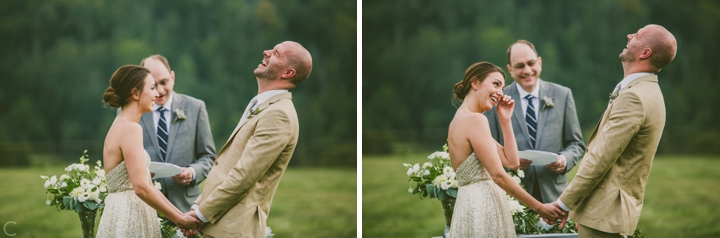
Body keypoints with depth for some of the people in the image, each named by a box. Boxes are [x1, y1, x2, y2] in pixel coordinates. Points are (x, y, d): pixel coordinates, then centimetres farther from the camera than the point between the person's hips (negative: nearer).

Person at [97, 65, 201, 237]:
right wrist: (179, 219, -13)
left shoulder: (121, 126, 15)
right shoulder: (130, 128, -14)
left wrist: (180, 216, 10)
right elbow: (141, 187, -21)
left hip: (124, 215, 9)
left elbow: (146, 185, 14)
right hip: (128, 219, -9)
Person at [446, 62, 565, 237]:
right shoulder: (475, 119, -14)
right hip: (482, 208, -10)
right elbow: (498, 175, -17)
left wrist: (505, 120, 8)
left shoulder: (461, 120, 15)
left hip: (471, 206, 10)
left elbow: (512, 162, 11)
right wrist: (539, 207, -12)